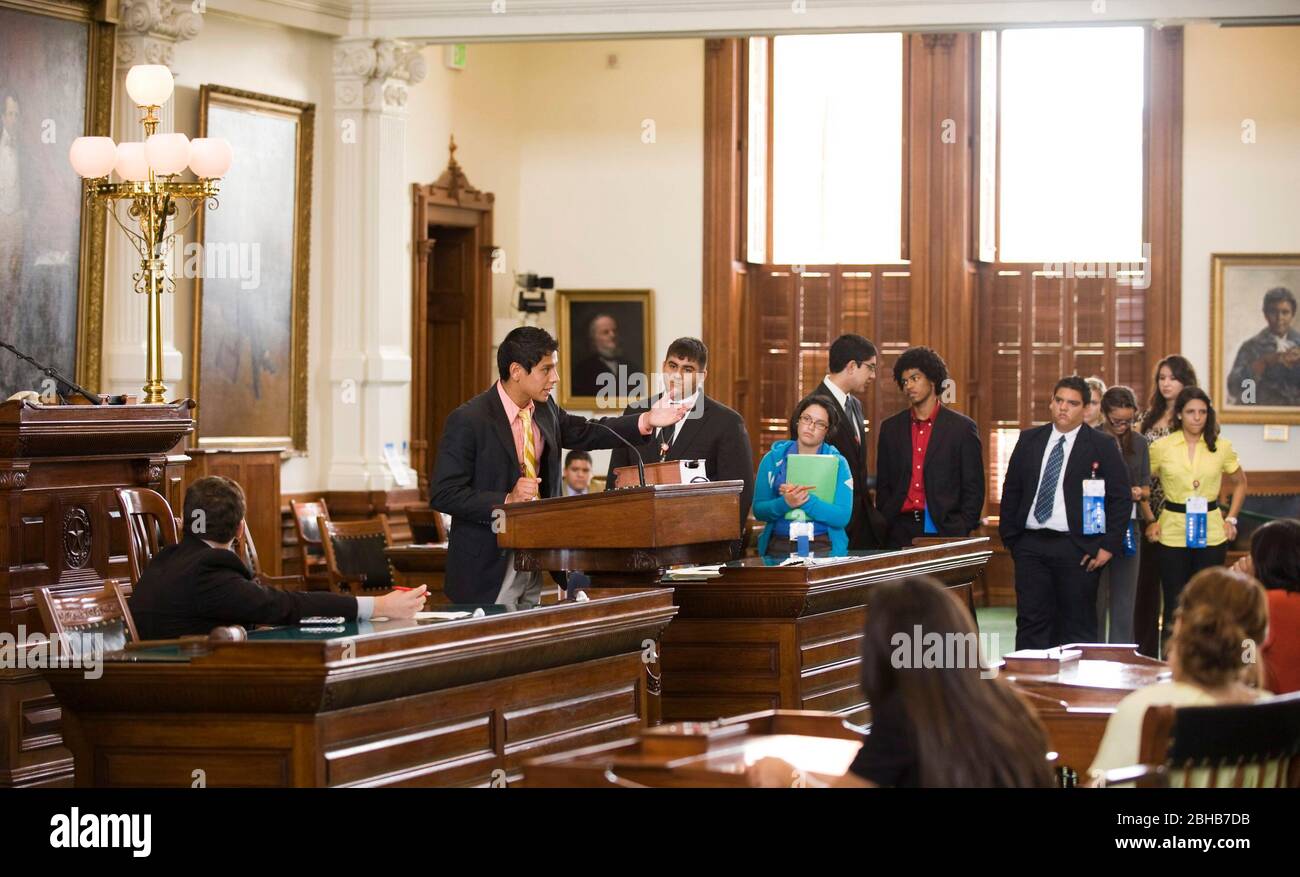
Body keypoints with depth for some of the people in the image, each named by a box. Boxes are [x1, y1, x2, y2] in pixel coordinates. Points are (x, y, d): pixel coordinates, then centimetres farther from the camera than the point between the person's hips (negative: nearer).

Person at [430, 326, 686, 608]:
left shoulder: (544, 409, 6)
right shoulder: (468, 421, -15)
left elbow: (586, 433, 19)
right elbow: (442, 494, -17)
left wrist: (647, 421, 6)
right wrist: (506, 500, -26)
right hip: (489, 566, -7)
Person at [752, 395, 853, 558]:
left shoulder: (838, 463, 6)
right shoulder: (773, 459, 10)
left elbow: (843, 517, -5)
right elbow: (758, 510, 4)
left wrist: (804, 500, -16)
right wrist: (785, 503, -15)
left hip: (823, 548, -1)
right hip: (778, 547, 1)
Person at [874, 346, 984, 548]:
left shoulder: (962, 428, 3)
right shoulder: (891, 428, 13)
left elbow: (973, 489, 2)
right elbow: (883, 486, 15)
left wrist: (962, 531, -7)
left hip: (945, 531, -3)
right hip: (900, 531, 3)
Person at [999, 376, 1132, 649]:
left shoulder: (1102, 446, 0)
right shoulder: (1029, 440, 11)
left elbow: (1121, 498, -2)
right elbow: (1011, 491, 14)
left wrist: (1109, 546, -8)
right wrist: (1010, 538, 7)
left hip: (1078, 550, -3)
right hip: (1030, 546, 3)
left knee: (1078, 627, 1)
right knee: (1030, 623, 2)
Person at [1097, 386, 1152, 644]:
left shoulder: (1138, 442, 9)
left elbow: (1146, 488, 14)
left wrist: (1139, 493, -7)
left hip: (1128, 525, 4)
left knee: (1124, 600, 5)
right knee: (1095, 598, -3)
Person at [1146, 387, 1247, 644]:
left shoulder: (1221, 447, 2)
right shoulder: (1161, 447, -1)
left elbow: (1239, 483, 17)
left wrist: (1231, 519, 9)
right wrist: (1150, 522, 1)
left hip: (1211, 534, 1)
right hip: (1172, 534, -1)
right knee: (1174, 606, 2)